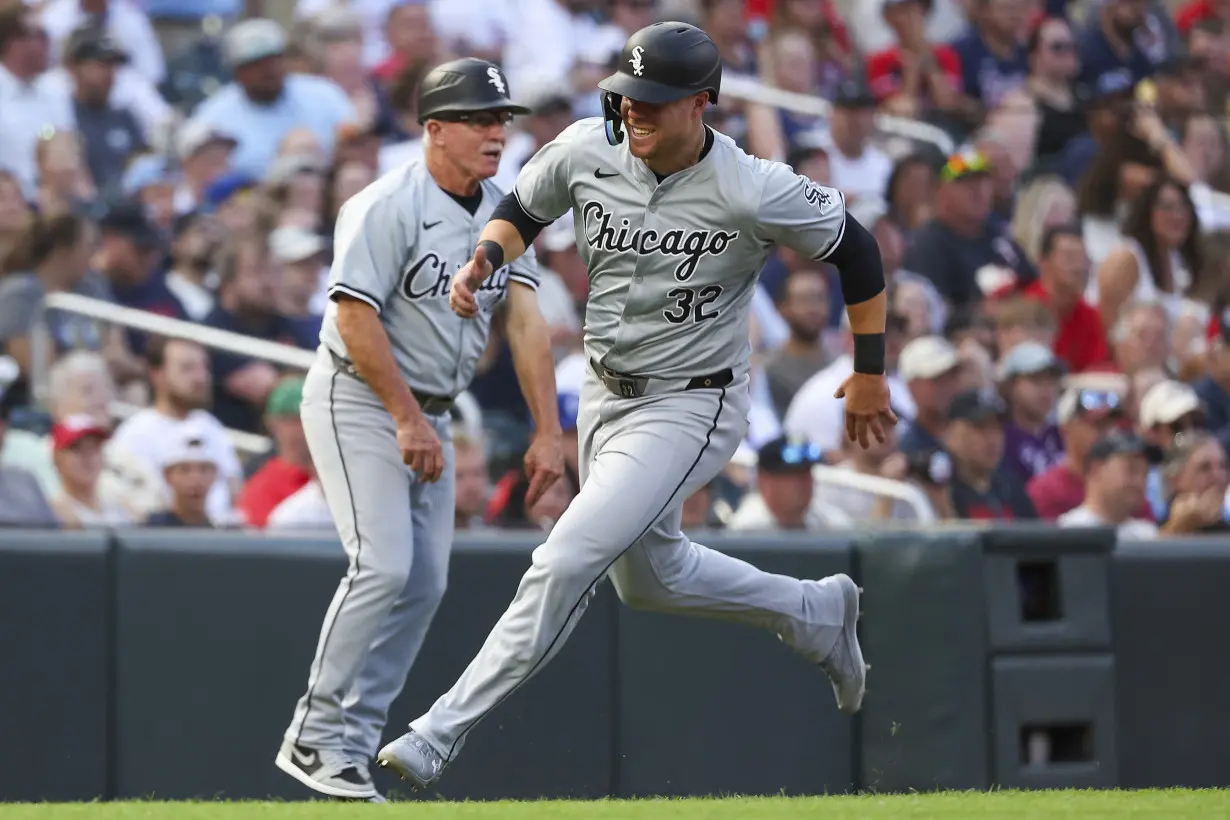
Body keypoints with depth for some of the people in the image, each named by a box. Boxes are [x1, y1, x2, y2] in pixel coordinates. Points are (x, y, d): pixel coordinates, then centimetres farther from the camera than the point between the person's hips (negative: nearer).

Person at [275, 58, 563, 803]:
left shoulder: (501, 212, 5)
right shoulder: (388, 208, -18)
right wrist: (407, 421, -24)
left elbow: (526, 321, 0)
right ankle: (318, 737, -10)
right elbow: (356, 320, -22)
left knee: (426, 581, 4)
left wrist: (548, 430, -8)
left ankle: (354, 739, 11)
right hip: (358, 400, -8)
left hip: (430, 411, 8)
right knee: (384, 566, -18)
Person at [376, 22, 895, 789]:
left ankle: (442, 735, -14)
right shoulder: (587, 150, -11)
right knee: (649, 575, 23)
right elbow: (521, 212, 9)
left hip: (691, 408, -7)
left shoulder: (754, 192, -25)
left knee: (567, 563, -18)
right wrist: (485, 258, -14)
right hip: (605, 395, 7)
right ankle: (816, 613, 46)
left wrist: (870, 374, 0)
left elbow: (856, 250, -10)